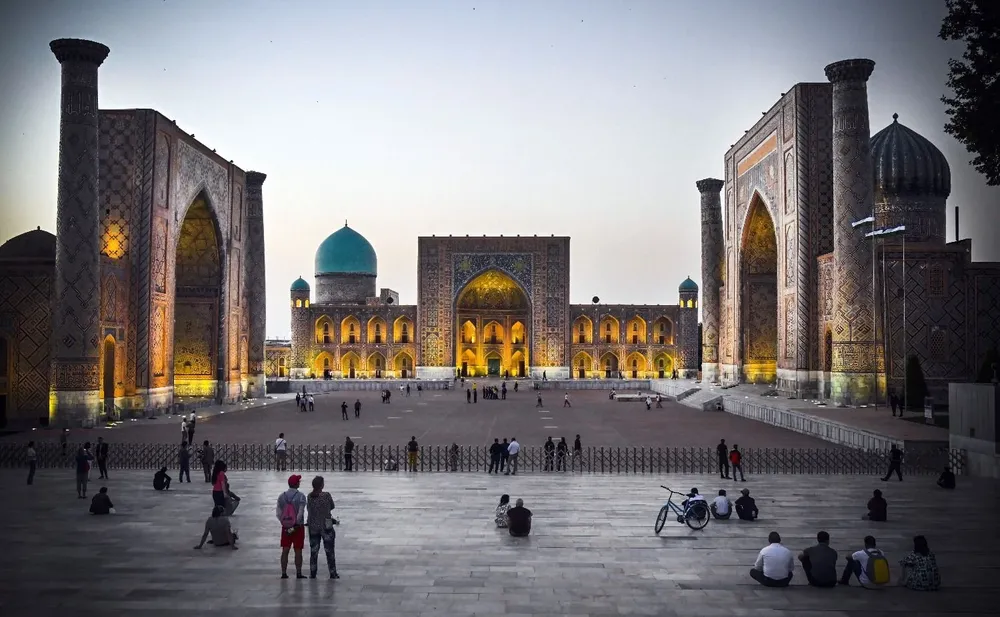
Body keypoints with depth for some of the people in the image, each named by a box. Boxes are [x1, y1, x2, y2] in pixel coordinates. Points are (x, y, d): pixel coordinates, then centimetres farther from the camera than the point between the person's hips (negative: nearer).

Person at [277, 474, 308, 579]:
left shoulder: (282, 496, 3)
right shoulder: (300, 496, -11)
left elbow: (278, 513, 1)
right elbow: (300, 513, -18)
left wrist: (283, 523, 9)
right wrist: (297, 524, -9)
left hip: (285, 527, 4)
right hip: (298, 527, -4)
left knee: (285, 551, 8)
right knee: (298, 551, 3)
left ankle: (284, 573, 10)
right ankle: (298, 573, 5)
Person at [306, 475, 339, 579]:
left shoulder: (309, 496, -2)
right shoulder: (326, 495, -15)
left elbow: (312, 510, 9)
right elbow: (332, 507, 0)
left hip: (313, 526, 4)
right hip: (326, 527, -4)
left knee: (314, 551, 14)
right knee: (330, 551, 7)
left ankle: (312, 573, 15)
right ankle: (333, 573, 10)